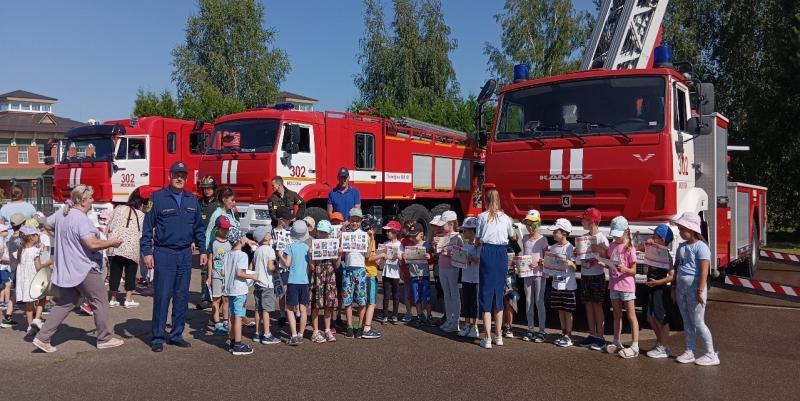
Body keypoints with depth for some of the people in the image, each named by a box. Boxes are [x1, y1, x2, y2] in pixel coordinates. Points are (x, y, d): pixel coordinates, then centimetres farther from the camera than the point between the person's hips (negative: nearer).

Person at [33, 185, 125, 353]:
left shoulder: (61, 213, 6)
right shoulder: (81, 219, -21)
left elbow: (46, 224, 24)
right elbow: (92, 244, -28)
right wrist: (112, 243, -13)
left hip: (66, 270, 9)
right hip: (84, 270, -9)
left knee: (64, 304, 16)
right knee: (100, 301, 5)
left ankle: (42, 338, 13)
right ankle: (104, 339, 12)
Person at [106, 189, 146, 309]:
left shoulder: (119, 208, 11)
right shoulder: (142, 215, 8)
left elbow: (110, 227, 8)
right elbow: (143, 235, 5)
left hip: (116, 246, 2)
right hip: (132, 248, -2)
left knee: (115, 273, 10)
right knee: (130, 273, 9)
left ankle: (112, 299, 17)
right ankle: (128, 300, 9)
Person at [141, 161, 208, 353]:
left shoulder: (192, 200, 10)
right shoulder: (158, 197, -3)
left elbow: (198, 227, 15)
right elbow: (148, 227, -4)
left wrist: (202, 250, 11)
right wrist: (147, 252, -10)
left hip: (185, 254, 5)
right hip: (164, 253, -4)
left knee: (182, 296, 9)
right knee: (162, 296, -3)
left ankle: (176, 335, 19)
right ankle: (158, 337, 6)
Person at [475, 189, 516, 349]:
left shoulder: (482, 216, 2)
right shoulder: (505, 218, 10)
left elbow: (477, 241, 4)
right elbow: (513, 237, 25)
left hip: (487, 253, -3)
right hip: (502, 254, 3)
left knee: (486, 293, 1)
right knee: (499, 293, 13)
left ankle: (488, 338, -1)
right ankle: (498, 336, 19)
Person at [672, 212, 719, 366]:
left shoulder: (700, 247, -13)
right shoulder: (681, 246, 11)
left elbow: (704, 270, -18)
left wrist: (700, 291, -21)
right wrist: (674, 286, 15)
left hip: (694, 288, -8)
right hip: (681, 288, 8)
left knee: (698, 323, -2)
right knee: (687, 322, 12)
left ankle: (711, 355, 8)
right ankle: (690, 352, 21)